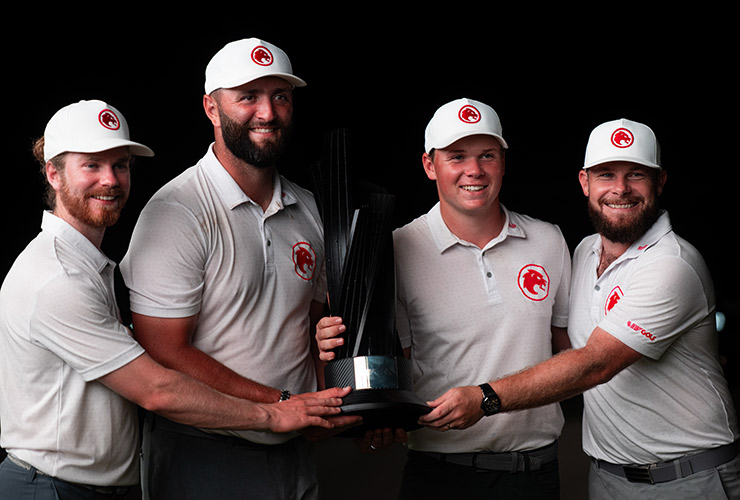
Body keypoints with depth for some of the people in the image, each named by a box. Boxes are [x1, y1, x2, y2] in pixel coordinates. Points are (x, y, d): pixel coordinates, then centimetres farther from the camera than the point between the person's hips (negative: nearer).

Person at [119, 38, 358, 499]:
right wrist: (281, 404, -20)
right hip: (202, 456, -6)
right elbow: (163, 353, -18)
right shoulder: (175, 214, -14)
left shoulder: (310, 210, 7)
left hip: (296, 451, 6)